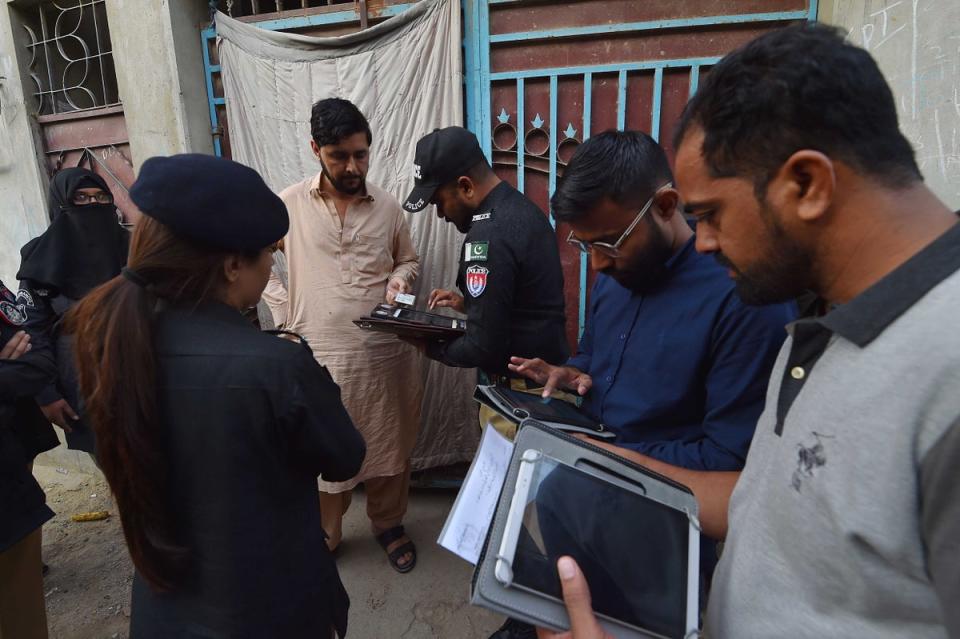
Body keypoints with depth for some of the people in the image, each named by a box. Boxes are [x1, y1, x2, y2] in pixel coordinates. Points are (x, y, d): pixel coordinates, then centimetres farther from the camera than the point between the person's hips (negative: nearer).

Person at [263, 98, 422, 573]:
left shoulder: (387, 205, 3)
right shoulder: (289, 204, -3)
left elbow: (409, 259, 16)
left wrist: (398, 280, -6)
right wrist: (285, 311, -2)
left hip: (385, 352, 2)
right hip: (321, 353, -1)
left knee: (389, 445, 14)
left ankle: (389, 526, 37)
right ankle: (323, 535, 35)